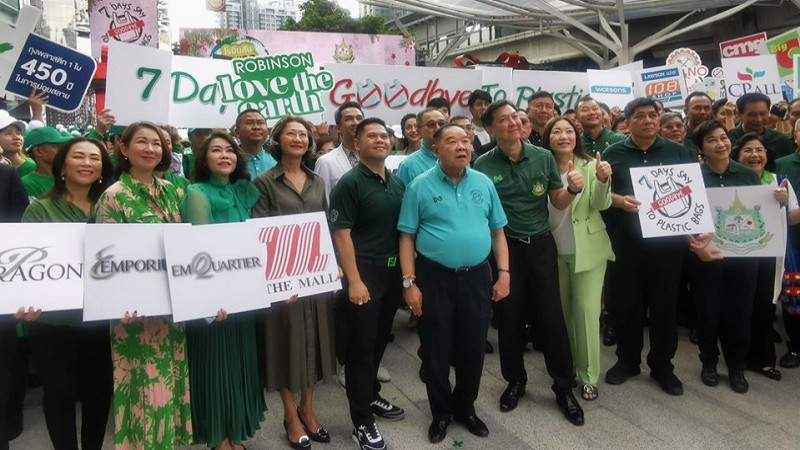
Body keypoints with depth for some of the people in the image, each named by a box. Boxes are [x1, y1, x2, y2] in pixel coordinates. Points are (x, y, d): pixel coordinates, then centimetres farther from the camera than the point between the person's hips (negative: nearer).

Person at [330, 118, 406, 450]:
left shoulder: (398, 182, 10)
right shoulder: (350, 183, -10)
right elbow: (341, 233, -15)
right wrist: (354, 280, -20)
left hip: (393, 271, 7)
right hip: (365, 272, -6)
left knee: (380, 341, 18)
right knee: (361, 346, 1)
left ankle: (371, 396, 37)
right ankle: (362, 421, 11)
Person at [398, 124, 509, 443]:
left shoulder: (484, 183, 5)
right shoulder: (420, 186, -5)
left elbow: (497, 232, 9)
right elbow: (407, 237, -5)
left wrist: (504, 273, 2)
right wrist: (409, 283, -10)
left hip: (476, 276, 3)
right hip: (435, 278, -3)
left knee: (473, 347, 13)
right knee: (436, 349, 9)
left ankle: (465, 407, 35)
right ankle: (441, 413, 29)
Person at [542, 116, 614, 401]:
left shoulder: (591, 165, -7)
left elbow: (601, 205, -16)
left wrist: (603, 180, -33)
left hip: (587, 249, -2)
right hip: (554, 251, 2)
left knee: (586, 310, 0)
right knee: (561, 310, 14)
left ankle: (589, 376, 12)